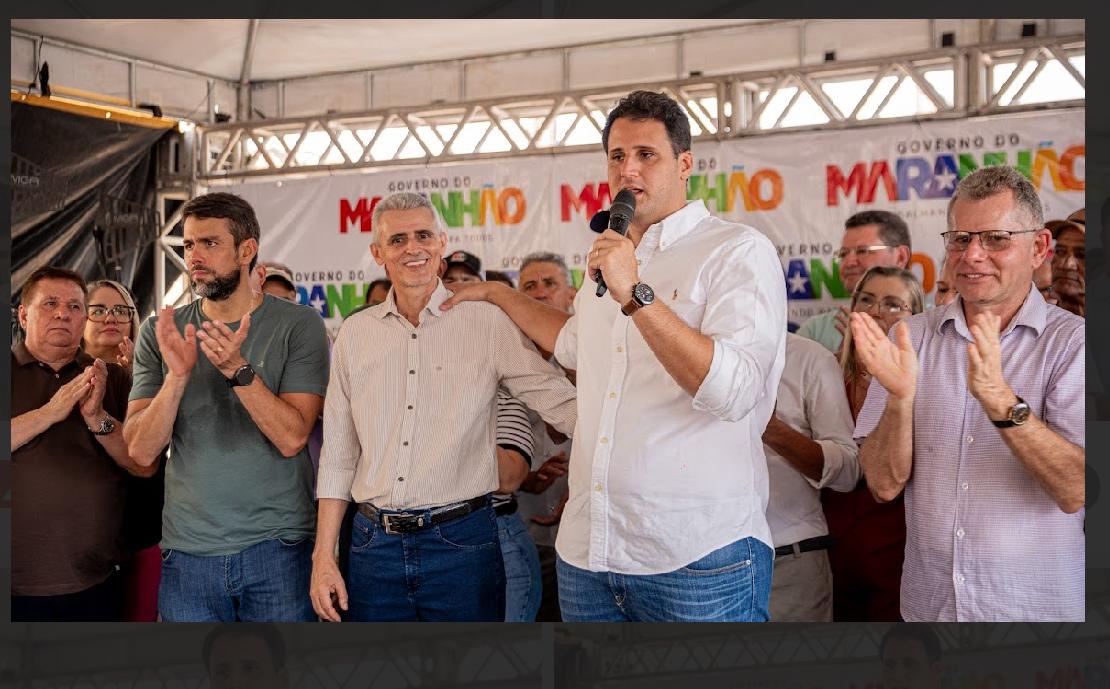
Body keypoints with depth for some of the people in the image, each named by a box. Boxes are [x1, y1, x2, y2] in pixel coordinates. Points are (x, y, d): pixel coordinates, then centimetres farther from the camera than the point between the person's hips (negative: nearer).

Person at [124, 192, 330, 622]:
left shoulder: (298, 325, -4)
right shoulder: (161, 332, 4)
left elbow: (291, 438, -13)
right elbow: (142, 450, -4)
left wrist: (238, 369, -25)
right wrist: (178, 376, -19)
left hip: (277, 546, -2)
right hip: (188, 550, 2)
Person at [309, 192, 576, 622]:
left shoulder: (487, 323, -1)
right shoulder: (355, 333, 8)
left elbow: (566, 405, -4)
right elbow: (338, 454, 10)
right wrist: (323, 557, 6)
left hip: (461, 540, -2)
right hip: (373, 543, 3)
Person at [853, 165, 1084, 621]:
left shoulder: (1071, 341, -8)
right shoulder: (911, 339, -1)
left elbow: (1075, 491, -19)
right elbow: (884, 485, -7)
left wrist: (1001, 400, -32)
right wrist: (900, 396, -23)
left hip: (1038, 608, -2)